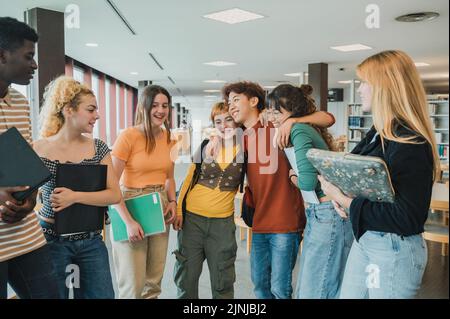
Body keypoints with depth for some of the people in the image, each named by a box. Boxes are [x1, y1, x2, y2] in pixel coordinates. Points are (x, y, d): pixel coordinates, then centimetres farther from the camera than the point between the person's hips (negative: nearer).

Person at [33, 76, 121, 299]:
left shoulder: (98, 148, 0)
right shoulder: (38, 150, -7)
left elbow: (115, 195, -6)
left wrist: (75, 197, -17)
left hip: (91, 240, 2)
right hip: (52, 239, -2)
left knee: (102, 294, 8)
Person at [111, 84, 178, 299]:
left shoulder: (168, 138, 6)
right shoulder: (129, 136, -14)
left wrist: (172, 202, 0)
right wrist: (128, 221, -20)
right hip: (131, 208, -6)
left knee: (154, 281, 15)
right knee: (132, 285, 2)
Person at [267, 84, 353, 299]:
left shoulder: (299, 130, -14)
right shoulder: (306, 128, 15)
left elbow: (307, 181, -24)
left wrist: (293, 177, -6)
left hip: (328, 214, -10)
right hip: (317, 213, 10)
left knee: (315, 290, -1)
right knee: (305, 287, 17)